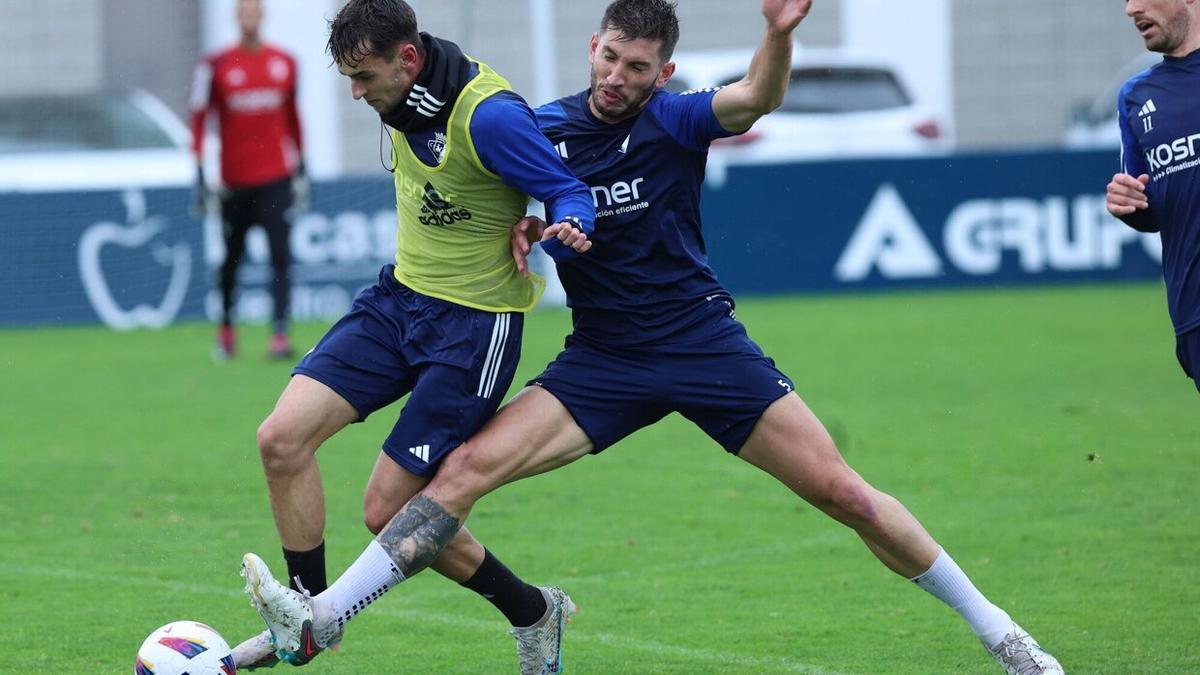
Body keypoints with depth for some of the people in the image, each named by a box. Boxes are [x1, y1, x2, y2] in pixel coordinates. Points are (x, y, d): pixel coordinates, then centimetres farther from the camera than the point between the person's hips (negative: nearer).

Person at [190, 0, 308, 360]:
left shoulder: (284, 62, 6)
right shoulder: (216, 66, -3)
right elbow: (198, 120, -1)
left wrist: (301, 169, 16)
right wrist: (201, 177, -6)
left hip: (276, 178, 1)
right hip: (233, 179, -1)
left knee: (280, 256, -9)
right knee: (231, 259, 9)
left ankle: (280, 334, -13)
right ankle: (226, 329, 26)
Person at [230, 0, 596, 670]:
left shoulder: (489, 115, -25)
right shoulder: (404, 97, 0)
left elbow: (571, 192, -19)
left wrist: (568, 230, -39)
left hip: (473, 326, -8)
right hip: (400, 297, 8)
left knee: (388, 509, -6)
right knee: (282, 438, -7)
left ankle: (533, 613, 17)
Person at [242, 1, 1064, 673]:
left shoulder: (673, 122, -9)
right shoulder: (542, 130, 0)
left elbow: (758, 98, -29)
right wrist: (519, 229, -8)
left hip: (704, 341, -2)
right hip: (603, 362, 2)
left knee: (844, 494, -6)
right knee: (469, 465, -15)